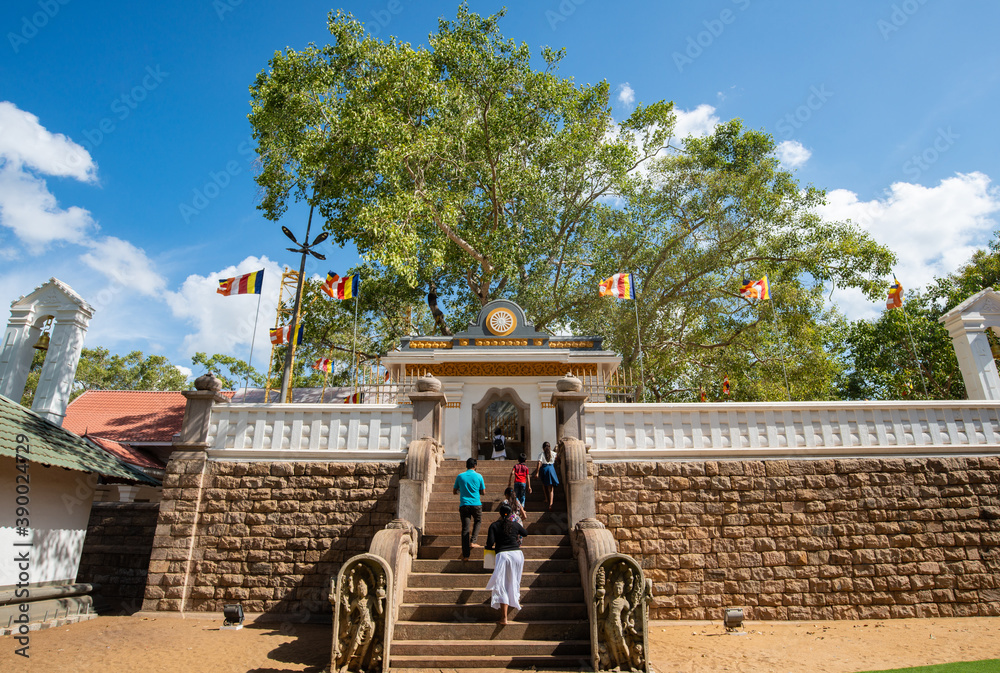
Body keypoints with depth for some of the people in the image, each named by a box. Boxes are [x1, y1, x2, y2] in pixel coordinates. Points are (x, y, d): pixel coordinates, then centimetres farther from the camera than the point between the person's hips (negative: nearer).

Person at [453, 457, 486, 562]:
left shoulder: (460, 476, 3)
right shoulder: (479, 476, -1)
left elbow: (454, 491, 11)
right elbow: (483, 492, 5)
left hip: (464, 505, 1)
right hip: (476, 505, -1)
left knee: (465, 528, 3)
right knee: (478, 522, 25)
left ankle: (465, 555, 2)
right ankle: (473, 541, 8)